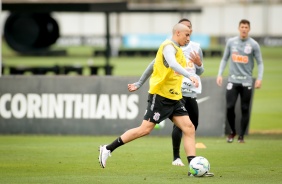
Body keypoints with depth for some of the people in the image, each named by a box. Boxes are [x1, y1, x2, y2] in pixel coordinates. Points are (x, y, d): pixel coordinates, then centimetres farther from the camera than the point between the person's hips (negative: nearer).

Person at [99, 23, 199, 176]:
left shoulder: (177, 49, 18)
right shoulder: (169, 46, -13)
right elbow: (172, 64, -33)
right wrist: (190, 76, -41)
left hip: (174, 97, 9)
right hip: (160, 96, -9)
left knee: (189, 128, -3)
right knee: (145, 129, -10)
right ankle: (108, 149, 0)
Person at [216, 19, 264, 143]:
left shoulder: (254, 45, 0)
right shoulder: (231, 42, 6)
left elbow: (260, 62, 3)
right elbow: (225, 59, 14)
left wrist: (259, 78, -10)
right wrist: (220, 74, 4)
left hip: (246, 81, -1)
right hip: (233, 80, 1)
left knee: (245, 109, 0)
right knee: (230, 107, -6)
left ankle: (241, 136, 10)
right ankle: (232, 132, 15)